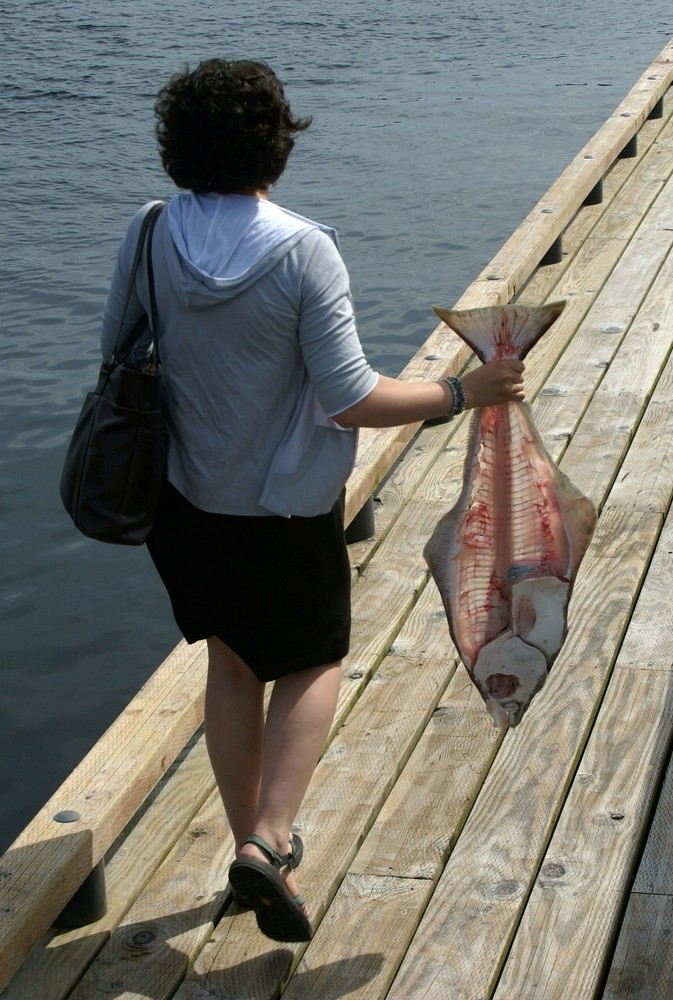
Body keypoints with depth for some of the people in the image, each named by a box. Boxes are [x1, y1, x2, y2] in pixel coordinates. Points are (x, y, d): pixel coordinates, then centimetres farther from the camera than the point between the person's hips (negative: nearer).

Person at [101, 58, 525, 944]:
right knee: (315, 663, 17)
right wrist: (465, 392, -12)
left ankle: (253, 843, 32)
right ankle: (267, 843, 1)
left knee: (232, 666, 21)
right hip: (288, 508, -4)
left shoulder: (149, 238, -11)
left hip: (186, 500, 4)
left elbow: (114, 351, 3)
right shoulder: (305, 252, -23)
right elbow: (352, 400, -22)